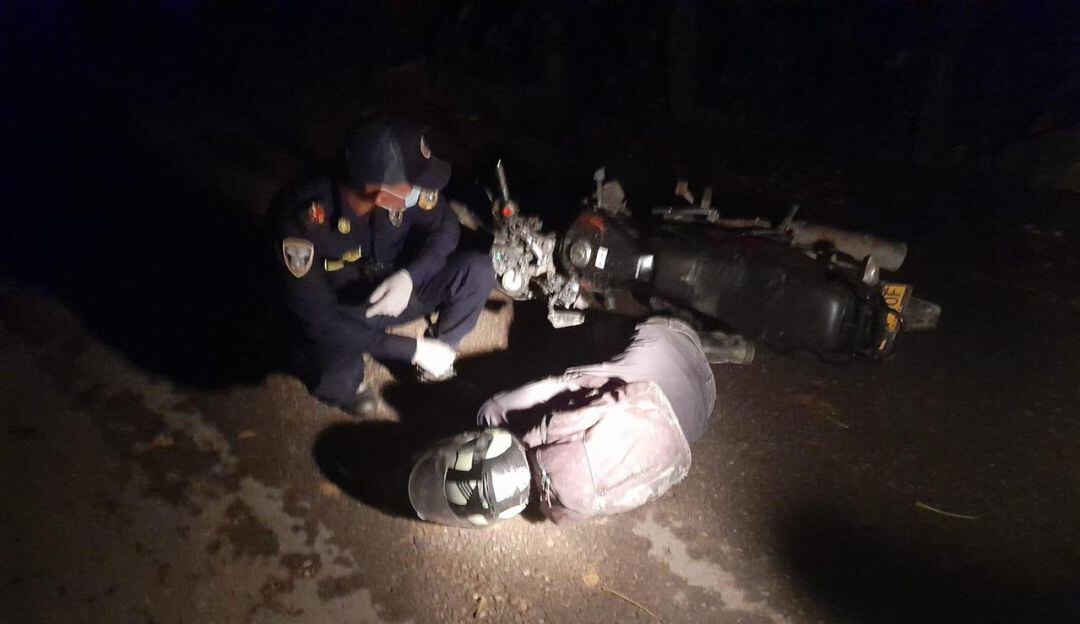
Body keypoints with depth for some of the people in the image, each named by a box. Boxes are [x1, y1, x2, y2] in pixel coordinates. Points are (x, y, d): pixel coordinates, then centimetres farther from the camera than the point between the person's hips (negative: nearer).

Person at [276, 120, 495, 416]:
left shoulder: (405, 189, -24)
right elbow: (316, 318, -30)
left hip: (394, 292, 3)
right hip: (341, 318, -3)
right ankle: (344, 379, 6)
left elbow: (445, 227, -6)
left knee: (478, 270, -19)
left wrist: (410, 276, -27)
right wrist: (413, 349, -29)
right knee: (337, 381, -32)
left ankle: (440, 350, 5)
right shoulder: (304, 221, -34)